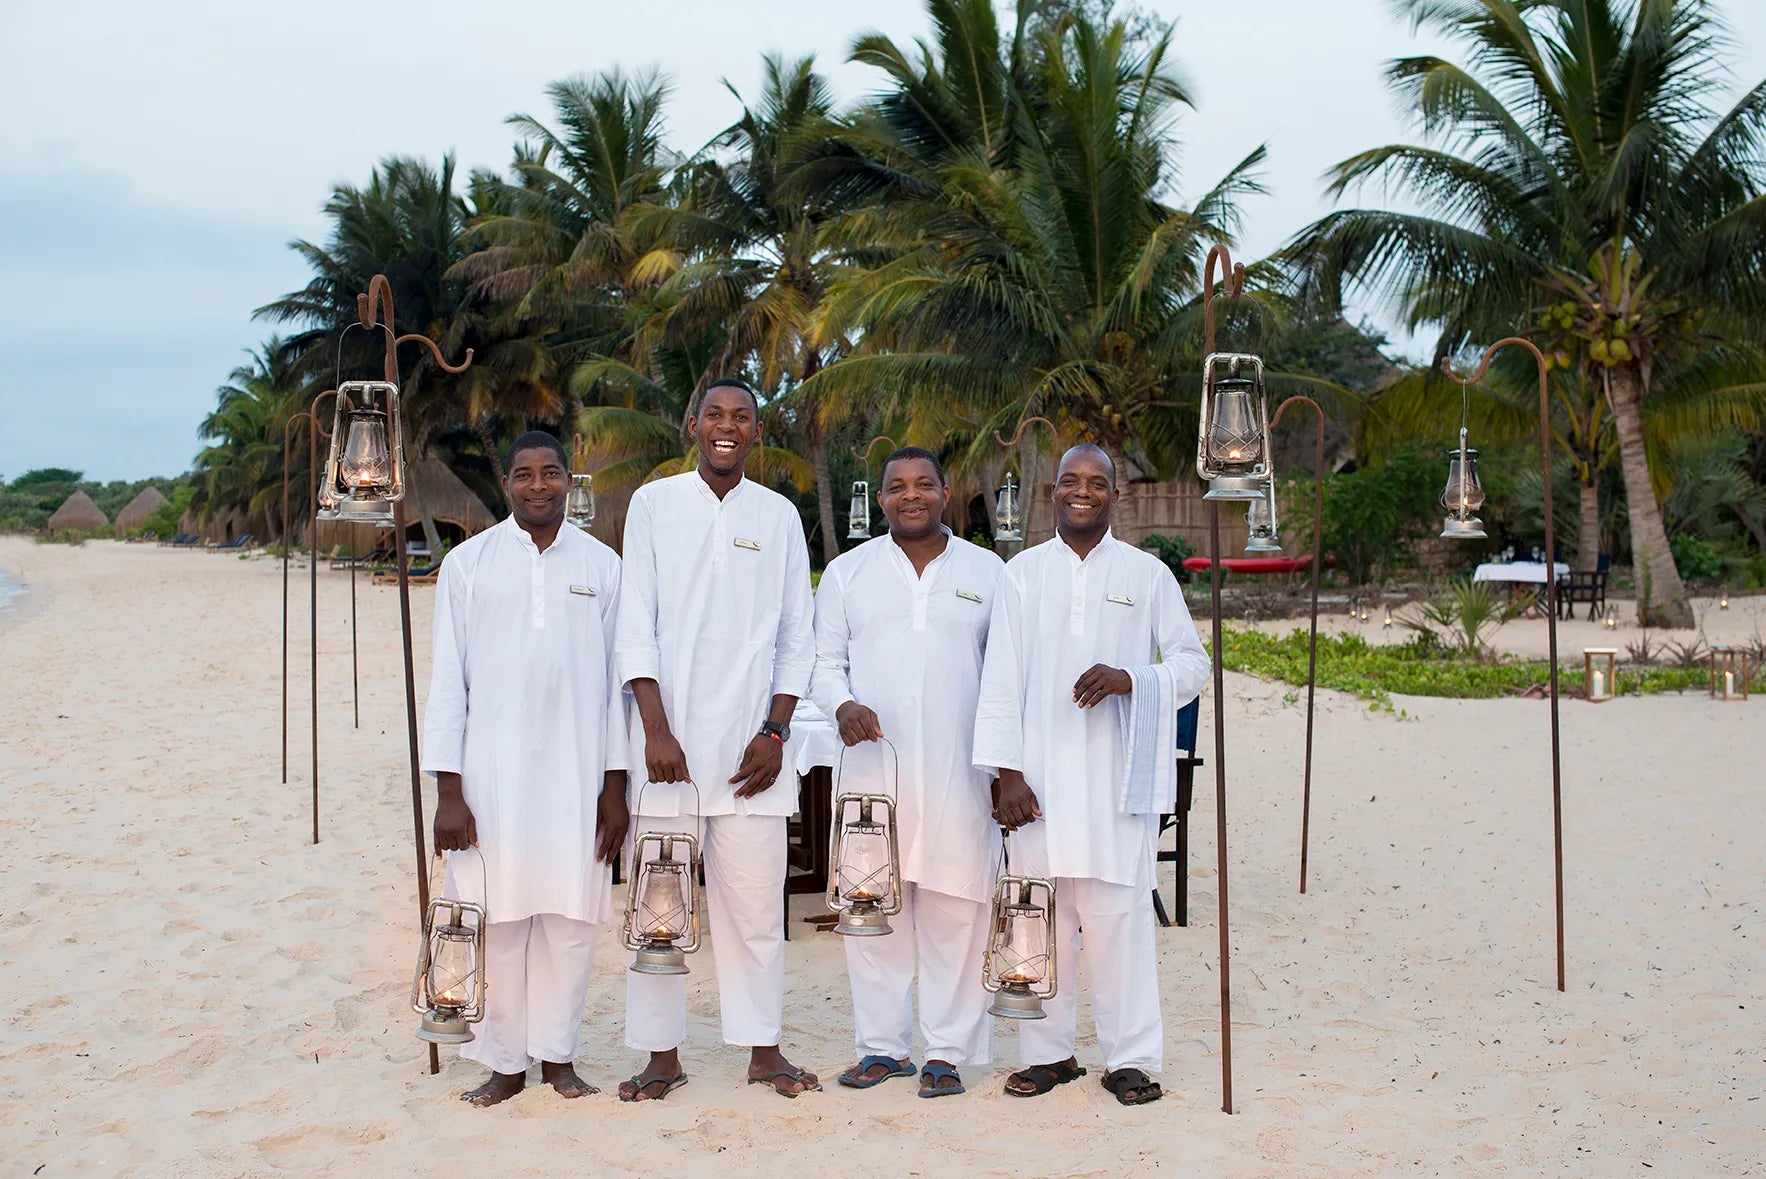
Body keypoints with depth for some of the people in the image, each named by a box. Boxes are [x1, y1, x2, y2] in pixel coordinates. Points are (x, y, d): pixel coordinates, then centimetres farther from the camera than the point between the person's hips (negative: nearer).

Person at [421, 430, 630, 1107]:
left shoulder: (602, 566, 7)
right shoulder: (468, 564, 4)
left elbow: (617, 679, 8)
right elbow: (448, 680, 2)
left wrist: (615, 786, 3)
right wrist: (448, 791, -4)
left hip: (577, 776, 1)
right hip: (491, 777, -1)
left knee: (569, 918, 4)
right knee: (496, 922, 1)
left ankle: (557, 1053, 18)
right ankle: (505, 1061, 14)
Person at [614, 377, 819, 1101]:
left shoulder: (779, 516, 10)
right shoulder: (655, 504, 6)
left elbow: (797, 637, 10)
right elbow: (635, 626, 0)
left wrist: (775, 731, -1)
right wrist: (656, 729, -9)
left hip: (749, 743, 1)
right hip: (668, 738, -1)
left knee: (756, 903, 3)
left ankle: (763, 1048, 14)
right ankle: (662, 1054, 12)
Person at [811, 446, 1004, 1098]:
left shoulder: (987, 571, 9)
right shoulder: (847, 572, 11)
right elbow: (824, 662, 12)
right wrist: (842, 704, -10)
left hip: (959, 774, -1)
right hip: (873, 768, 1)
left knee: (955, 915, -1)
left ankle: (948, 1051, 8)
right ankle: (880, 1045, 14)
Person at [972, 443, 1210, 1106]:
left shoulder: (1147, 574, 7)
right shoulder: (1024, 573, 9)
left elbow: (1193, 663, 9)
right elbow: (1002, 679, 5)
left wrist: (1130, 680, -11)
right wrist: (1007, 773, -4)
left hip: (1118, 776, -1)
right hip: (1040, 776, 1)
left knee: (1118, 916, -3)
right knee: (1043, 915, 4)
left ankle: (1130, 1057, 8)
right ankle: (1049, 1051, 16)